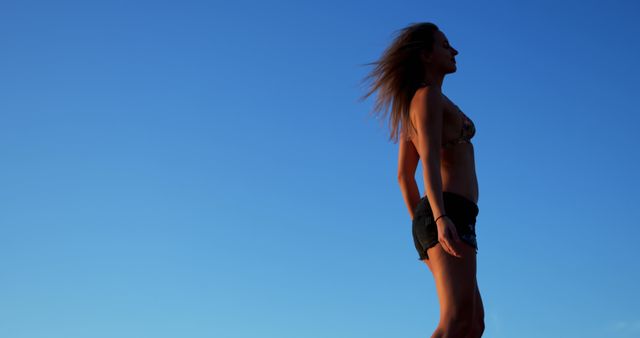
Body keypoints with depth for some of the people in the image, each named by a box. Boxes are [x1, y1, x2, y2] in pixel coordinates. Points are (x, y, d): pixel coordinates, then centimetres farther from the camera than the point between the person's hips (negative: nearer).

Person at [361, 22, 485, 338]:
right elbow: (429, 160, -20)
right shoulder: (428, 96, -5)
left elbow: (404, 175, 25)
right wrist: (441, 219, -32)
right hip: (449, 214, -10)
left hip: (432, 223, 10)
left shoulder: (412, 106, 24)